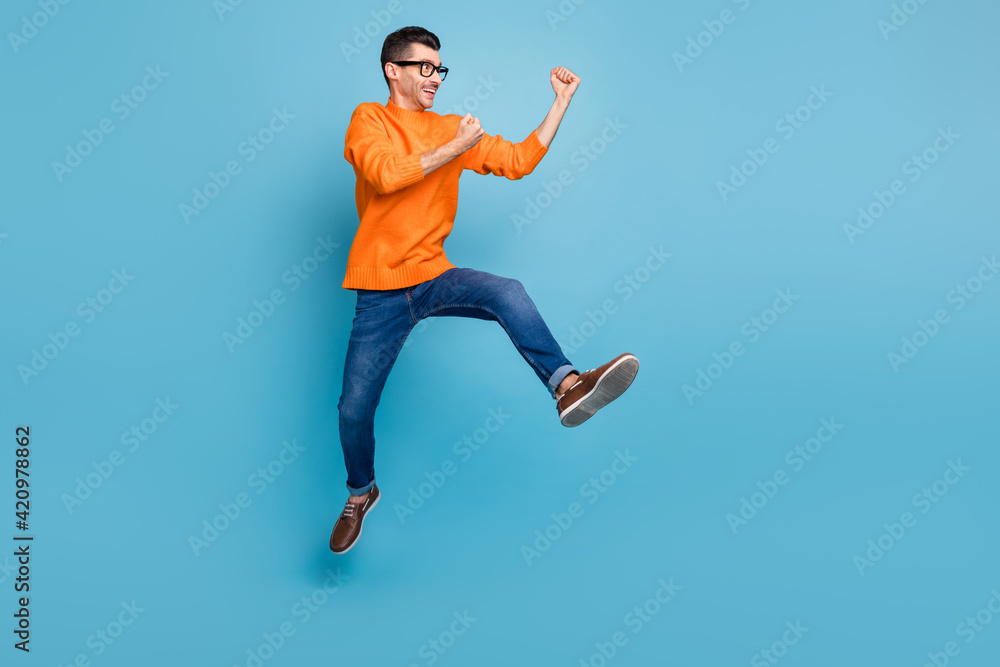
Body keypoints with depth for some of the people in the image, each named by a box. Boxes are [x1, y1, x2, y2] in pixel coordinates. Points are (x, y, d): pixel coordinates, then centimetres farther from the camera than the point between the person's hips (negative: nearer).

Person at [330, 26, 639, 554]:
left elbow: (518, 161, 8)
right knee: (354, 407, 1)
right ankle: (360, 494, 28)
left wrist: (561, 102, 5)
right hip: (381, 291, -2)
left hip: (434, 275, 3)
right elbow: (385, 173, -21)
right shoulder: (369, 119, -1)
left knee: (510, 294, -29)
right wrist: (455, 149, -13)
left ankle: (567, 385, -47)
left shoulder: (454, 130, 11)